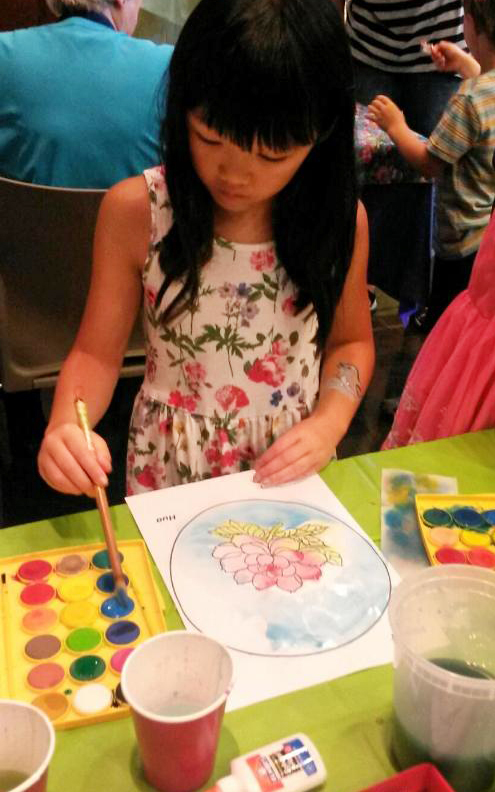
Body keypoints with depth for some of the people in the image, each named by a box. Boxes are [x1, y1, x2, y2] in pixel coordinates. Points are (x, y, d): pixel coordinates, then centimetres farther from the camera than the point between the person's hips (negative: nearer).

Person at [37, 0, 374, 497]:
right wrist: (65, 426, -27)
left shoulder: (342, 219, -12)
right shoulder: (134, 212, -17)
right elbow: (97, 352, -9)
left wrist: (329, 425, -13)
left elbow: (350, 340, 2)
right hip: (172, 471, 0)